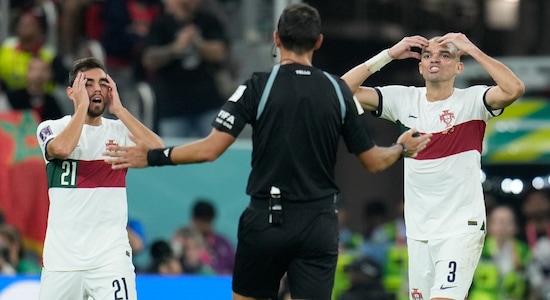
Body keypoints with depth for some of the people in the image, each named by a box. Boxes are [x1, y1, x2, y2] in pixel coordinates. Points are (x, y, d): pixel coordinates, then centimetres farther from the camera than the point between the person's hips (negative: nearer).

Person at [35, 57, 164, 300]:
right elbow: (61, 149, -21)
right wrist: (82, 106, -12)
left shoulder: (120, 130, 8)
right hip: (62, 256, 0)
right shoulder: (52, 128, 3)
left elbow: (157, 151, -11)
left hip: (111, 253, 0)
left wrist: (119, 109, -7)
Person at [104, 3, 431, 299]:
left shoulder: (259, 86, -7)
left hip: (267, 219, -1)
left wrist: (152, 157, 0)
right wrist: (402, 148, 28)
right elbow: (373, 161, 6)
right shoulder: (339, 91, 1)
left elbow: (211, 149, -12)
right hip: (319, 223, 1)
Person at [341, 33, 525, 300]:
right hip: (418, 230, 5)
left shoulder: (472, 101, -5)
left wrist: (472, 49, -17)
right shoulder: (404, 99, 6)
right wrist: (389, 55, -3)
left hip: (461, 227, -5)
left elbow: (514, 89, -24)